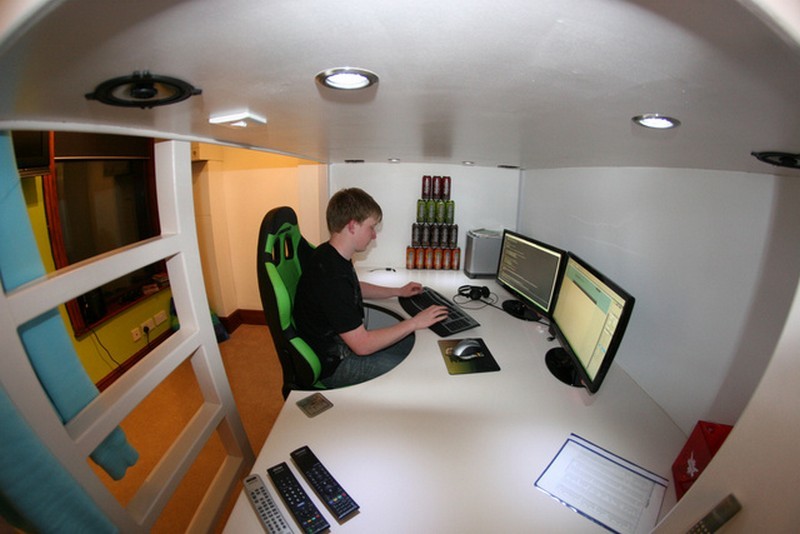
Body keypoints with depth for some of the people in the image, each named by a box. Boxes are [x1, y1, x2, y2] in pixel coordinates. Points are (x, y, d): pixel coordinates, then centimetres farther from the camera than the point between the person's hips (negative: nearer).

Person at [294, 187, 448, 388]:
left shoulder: (331, 255, -1)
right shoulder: (330, 276, -33)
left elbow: (355, 288, 21)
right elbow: (362, 345, -28)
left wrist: (399, 291, 14)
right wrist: (414, 323, -21)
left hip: (344, 341, 9)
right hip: (332, 366, -9)